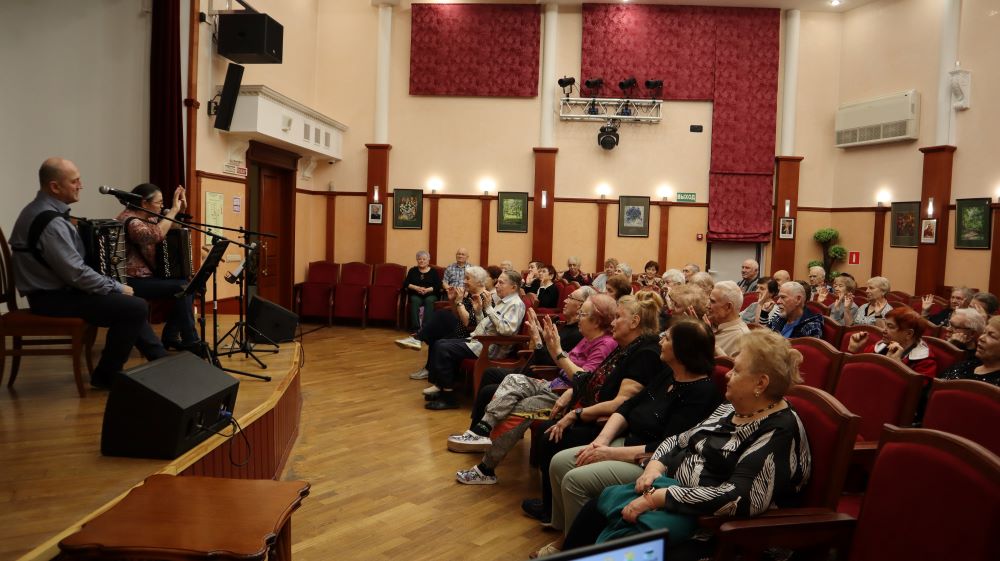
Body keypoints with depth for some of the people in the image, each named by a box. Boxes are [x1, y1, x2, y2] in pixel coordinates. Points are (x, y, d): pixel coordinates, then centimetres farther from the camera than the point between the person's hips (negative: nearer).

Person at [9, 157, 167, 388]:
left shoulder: (41, 211, 11)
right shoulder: (50, 222, -23)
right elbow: (77, 274, -24)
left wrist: (113, 286, 11)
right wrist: (117, 287, -11)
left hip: (55, 289, 11)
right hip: (53, 298, -11)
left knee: (129, 303, 13)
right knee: (136, 307, -15)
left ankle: (161, 361, 14)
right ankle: (106, 374, -1)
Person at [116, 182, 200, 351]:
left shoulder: (147, 217, 13)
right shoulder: (130, 221, -18)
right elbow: (156, 235, -37)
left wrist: (180, 207, 4)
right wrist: (174, 209, -29)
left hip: (148, 276, 11)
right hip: (134, 281, -11)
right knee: (182, 287, -21)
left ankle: (170, 336, 8)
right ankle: (191, 343, -13)